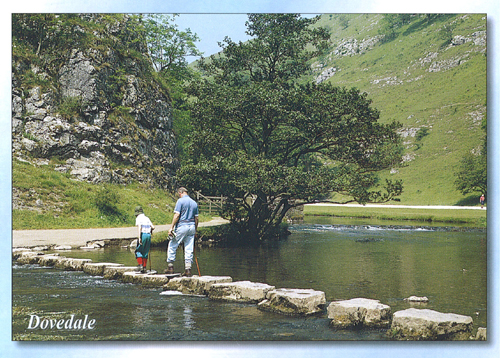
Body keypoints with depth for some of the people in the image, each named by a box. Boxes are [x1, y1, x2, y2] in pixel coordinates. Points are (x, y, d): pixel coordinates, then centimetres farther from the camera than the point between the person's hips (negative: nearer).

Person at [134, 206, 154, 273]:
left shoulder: (138, 218, 0)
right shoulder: (147, 218, 17)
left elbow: (139, 227, -14)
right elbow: (153, 227, 13)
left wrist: (139, 238, -18)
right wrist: (150, 230, 35)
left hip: (143, 235, -5)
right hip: (148, 235, 5)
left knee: (138, 251, 5)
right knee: (145, 252, 11)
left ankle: (140, 265, -9)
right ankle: (144, 267, 8)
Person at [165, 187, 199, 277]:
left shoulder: (180, 201, -6)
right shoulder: (194, 203, 12)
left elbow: (176, 215, -13)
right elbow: (196, 218, 14)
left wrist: (171, 228, -11)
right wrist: (195, 230, 22)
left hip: (181, 226, -6)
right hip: (192, 227, 6)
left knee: (172, 246, 6)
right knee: (189, 249, 6)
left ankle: (170, 267, 5)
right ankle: (188, 270, 4)